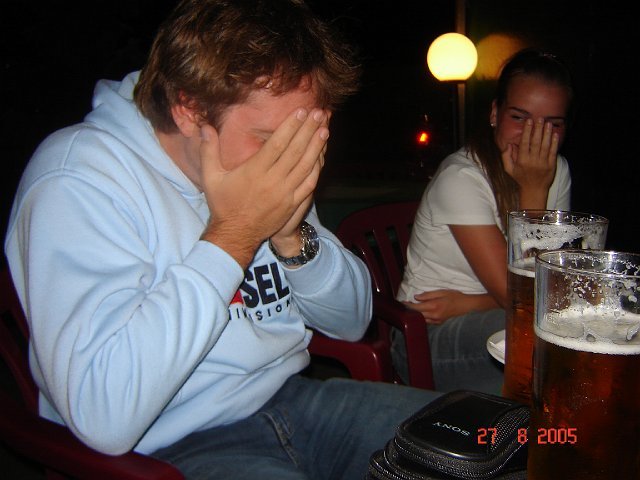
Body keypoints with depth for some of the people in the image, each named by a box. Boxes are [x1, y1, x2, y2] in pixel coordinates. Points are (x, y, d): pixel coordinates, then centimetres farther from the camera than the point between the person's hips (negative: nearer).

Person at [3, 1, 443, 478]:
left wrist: (292, 235, -13)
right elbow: (104, 419, -29)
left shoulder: (275, 167, 2)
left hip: (291, 400, 6)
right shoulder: (78, 181, -18)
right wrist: (232, 235, -25)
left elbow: (353, 321, 7)